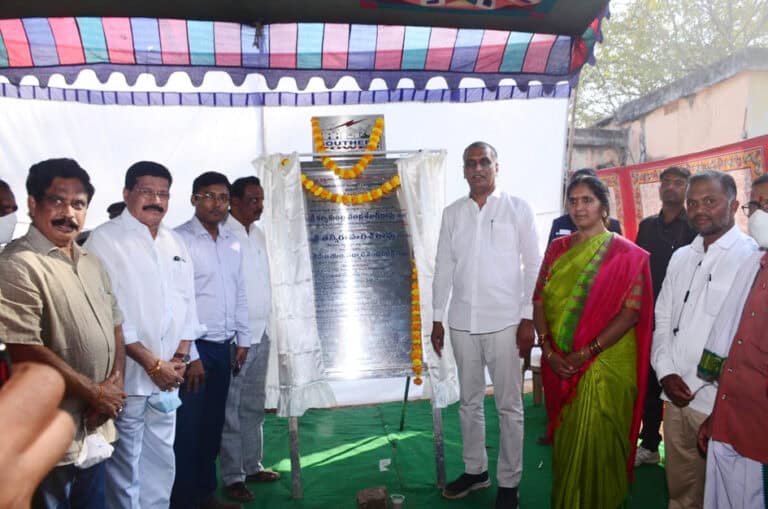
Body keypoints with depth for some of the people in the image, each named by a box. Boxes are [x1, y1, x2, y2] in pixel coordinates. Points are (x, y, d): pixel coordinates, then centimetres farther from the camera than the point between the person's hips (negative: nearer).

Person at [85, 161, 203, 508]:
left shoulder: (175, 244, 12)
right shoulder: (105, 239, -8)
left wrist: (180, 357, 0)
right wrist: (152, 363, -14)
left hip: (166, 377, 6)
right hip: (126, 375, -6)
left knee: (162, 464, 16)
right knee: (124, 467, 6)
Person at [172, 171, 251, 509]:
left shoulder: (232, 243, 11)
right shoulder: (179, 240, -10)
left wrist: (243, 340, 13)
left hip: (222, 347, 7)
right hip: (193, 347, -6)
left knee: (213, 426, 16)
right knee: (187, 429, 3)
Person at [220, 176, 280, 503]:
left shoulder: (258, 234, 12)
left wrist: (263, 325, 14)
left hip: (260, 334, 8)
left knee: (254, 406, 17)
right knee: (230, 410, 3)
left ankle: (252, 466, 29)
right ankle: (233, 476, 15)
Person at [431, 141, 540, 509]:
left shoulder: (518, 209, 0)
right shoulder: (452, 213, 8)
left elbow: (533, 265, -2)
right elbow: (443, 267, 9)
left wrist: (528, 319, -8)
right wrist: (437, 319, 8)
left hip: (504, 322, -3)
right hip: (462, 323, 3)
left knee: (509, 405, 6)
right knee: (469, 401, 14)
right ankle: (475, 470, 30)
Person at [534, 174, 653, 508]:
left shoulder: (625, 254, -5)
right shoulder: (557, 248, 8)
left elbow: (631, 311, -13)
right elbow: (539, 300, 4)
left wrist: (587, 353, -19)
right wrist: (548, 350, -10)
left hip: (606, 363, -4)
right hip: (559, 364, 4)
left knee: (597, 441, 2)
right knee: (564, 437, 15)